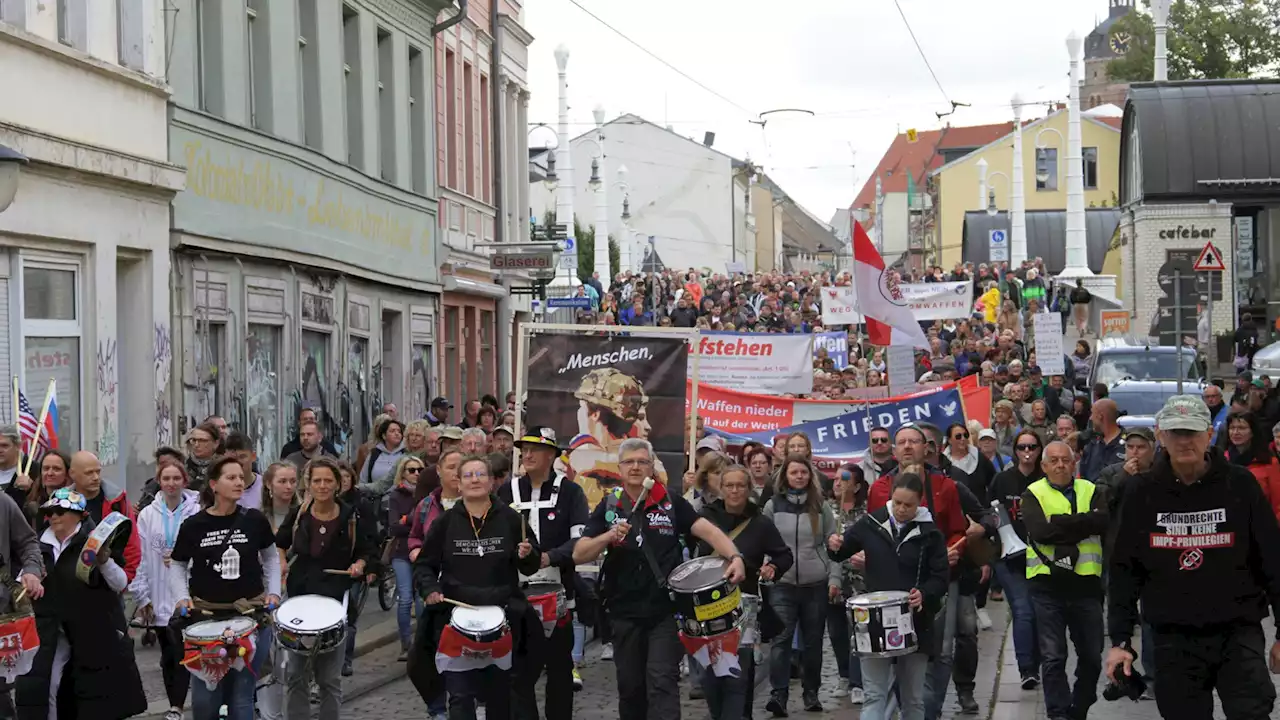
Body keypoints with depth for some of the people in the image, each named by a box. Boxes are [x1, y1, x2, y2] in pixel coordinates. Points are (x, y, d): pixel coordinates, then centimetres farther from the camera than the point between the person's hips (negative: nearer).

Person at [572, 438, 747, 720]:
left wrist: (734, 556, -28)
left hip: (666, 610, -2)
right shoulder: (607, 507, 4)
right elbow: (579, 555, -1)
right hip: (625, 613, 2)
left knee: (662, 681, -10)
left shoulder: (671, 503, 2)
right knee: (630, 686, 13)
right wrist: (608, 536, -20)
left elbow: (707, 530, -9)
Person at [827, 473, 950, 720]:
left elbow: (940, 579, -3)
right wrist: (834, 546, -12)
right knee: (874, 695, -6)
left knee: (913, 698, 12)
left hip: (915, 623, 0)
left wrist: (924, 594, -23)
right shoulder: (871, 523, 0)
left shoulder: (930, 534, -3)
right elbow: (842, 552, 11)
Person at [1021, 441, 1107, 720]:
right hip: (1048, 584, -3)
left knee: (1092, 655, 11)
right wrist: (1082, 523, -14)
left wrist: (1060, 525, -17)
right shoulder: (1033, 494, 1)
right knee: (1053, 657, -2)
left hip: (1086, 582, 3)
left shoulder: (1090, 491, 8)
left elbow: (1103, 522, -12)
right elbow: (1040, 530, -17)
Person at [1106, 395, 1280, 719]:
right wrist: (1120, 639, 2)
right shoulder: (1143, 496, 1)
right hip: (1174, 640, 1)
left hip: (1238, 633, -1)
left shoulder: (1240, 485, -2)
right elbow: (1124, 571, 5)